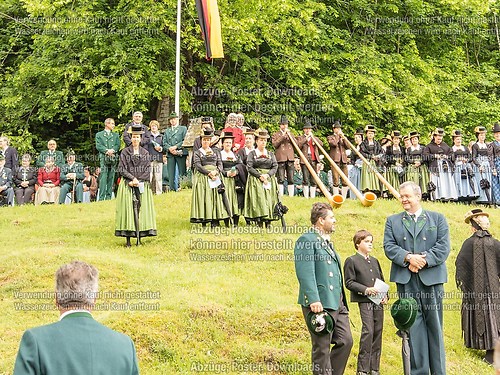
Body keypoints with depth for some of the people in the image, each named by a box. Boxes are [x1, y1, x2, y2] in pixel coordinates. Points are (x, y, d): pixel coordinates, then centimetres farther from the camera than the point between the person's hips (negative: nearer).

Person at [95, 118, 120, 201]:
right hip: (104, 157, -3)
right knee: (103, 177, -12)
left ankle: (109, 196, 2)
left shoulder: (116, 135, 23)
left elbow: (118, 145, 10)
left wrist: (112, 150, -10)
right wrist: (106, 150, -13)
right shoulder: (99, 134, 13)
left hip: (114, 158, 3)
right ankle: (101, 197, -14)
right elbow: (98, 146, 2)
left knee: (111, 178, 0)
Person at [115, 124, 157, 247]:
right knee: (128, 208, -6)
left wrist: (137, 181, -9)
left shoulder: (145, 153, 9)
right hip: (127, 185, -2)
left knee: (141, 209, -3)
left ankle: (139, 238, -1)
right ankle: (128, 240, -5)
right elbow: (121, 169, -2)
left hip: (142, 185, 2)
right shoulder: (125, 152, 5)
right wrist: (133, 178, -12)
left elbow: (148, 171, 3)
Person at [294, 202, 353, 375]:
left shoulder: (327, 241, 21)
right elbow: (305, 273, -19)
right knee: (322, 348, -1)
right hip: (320, 304, -9)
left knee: (346, 341, 8)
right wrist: (314, 300, -26)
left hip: (337, 303, 9)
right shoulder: (307, 240, -9)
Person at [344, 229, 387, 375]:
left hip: (378, 302, 6)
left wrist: (385, 295, 5)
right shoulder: (351, 261, 0)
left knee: (378, 333, 5)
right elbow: (349, 282, -6)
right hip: (364, 301, -6)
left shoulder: (375, 261, 19)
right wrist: (366, 289, -17)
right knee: (368, 332, -14)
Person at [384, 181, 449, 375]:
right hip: (406, 280, 0)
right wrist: (408, 257, -15)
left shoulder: (438, 219, 11)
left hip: (431, 278, 0)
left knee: (435, 325, 5)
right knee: (413, 326, 1)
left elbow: (444, 246, -1)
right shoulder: (392, 221, 13)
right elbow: (389, 246, 1)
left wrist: (424, 260, -14)